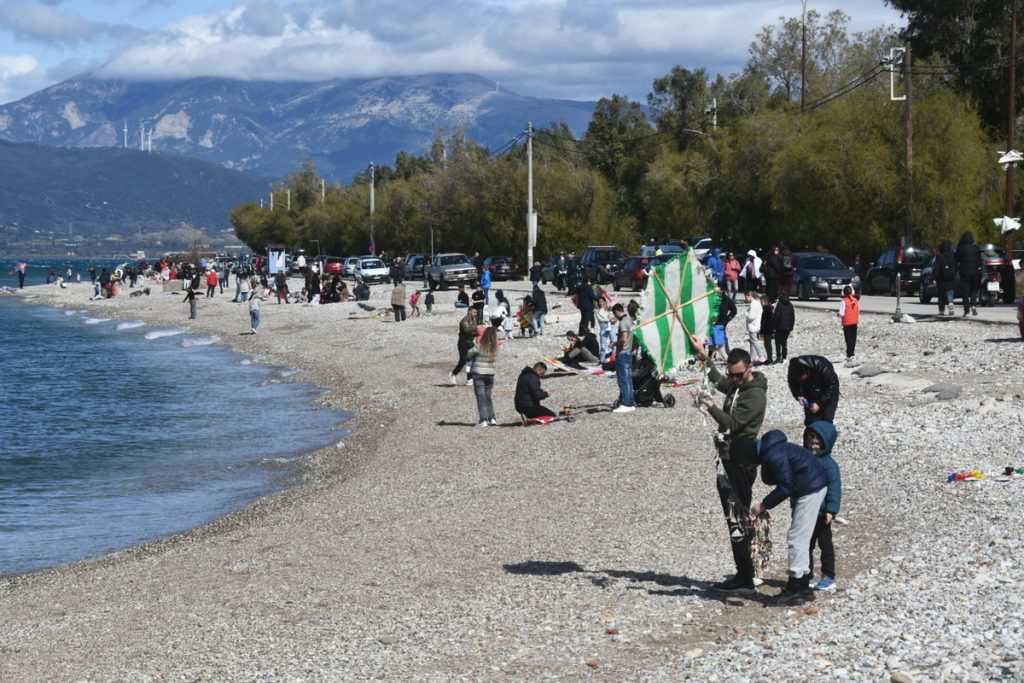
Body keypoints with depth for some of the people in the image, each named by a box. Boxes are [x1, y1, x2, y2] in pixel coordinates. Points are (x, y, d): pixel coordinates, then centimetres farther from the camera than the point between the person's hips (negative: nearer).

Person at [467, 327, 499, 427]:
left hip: (478, 374, -4)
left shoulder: (479, 347, -16)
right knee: (487, 396, 18)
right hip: (490, 374, 4)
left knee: (481, 397, 0)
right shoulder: (495, 348, -5)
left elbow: (469, 354, -4)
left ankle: (483, 420, -5)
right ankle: (492, 418, 18)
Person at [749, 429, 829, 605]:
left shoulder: (774, 456, -25)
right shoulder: (767, 452, 6)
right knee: (799, 539, 15)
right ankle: (802, 588, 20)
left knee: (797, 539, -8)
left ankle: (796, 589, -5)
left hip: (811, 489, -11)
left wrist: (763, 506, -17)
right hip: (808, 487, 11)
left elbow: (785, 488, -24)